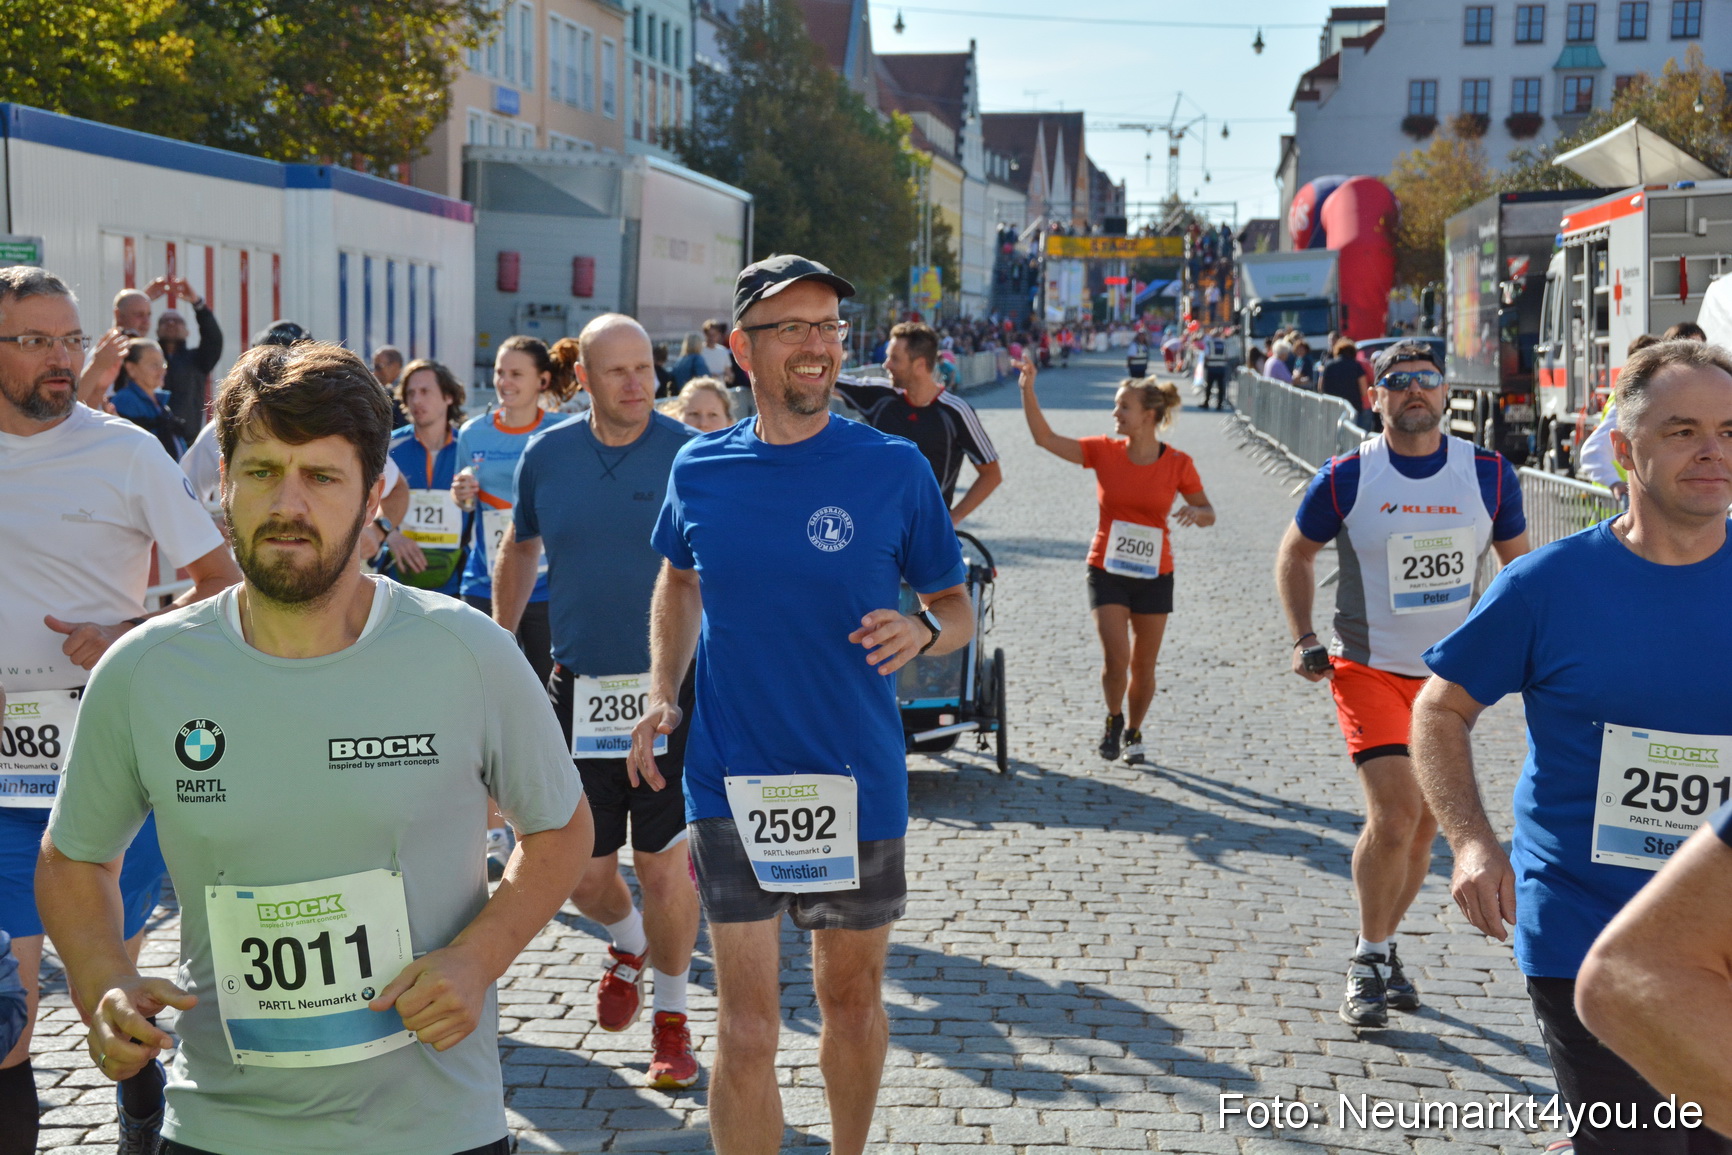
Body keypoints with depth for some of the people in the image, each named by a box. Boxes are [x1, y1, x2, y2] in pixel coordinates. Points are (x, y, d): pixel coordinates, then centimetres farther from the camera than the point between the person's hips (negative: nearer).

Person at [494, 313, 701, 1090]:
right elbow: (520, 548, 19)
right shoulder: (546, 456, 3)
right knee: (582, 871, 8)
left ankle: (670, 1016, 20)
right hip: (578, 689, 3)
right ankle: (627, 945, 42)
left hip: (670, 686, -3)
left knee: (665, 865, 0)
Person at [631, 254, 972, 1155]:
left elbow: (957, 608, 2)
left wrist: (922, 628, -21)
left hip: (857, 782, 0)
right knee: (746, 1026, -1)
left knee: (853, 996, 17)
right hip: (732, 783, 0)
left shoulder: (895, 468, -5)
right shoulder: (700, 469, 1)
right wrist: (663, 695, 7)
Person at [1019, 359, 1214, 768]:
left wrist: (1195, 513, -22)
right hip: (1106, 570, 0)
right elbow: (1045, 438, -9)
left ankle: (1133, 733, 32)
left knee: (1143, 666, 8)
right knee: (1115, 658, -13)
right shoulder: (1104, 452, -4)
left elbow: (1208, 513, 2)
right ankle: (1114, 721, 16)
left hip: (1154, 573, 0)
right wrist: (1028, 391, -19)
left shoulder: (1178, 464, -6)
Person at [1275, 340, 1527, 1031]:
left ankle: (1381, 948, 30)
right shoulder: (1346, 478, -9)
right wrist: (1303, 639, -2)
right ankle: (1368, 961, 3)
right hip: (1368, 669, -3)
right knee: (1394, 814, -15)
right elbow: (1295, 553, 7)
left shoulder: (1489, 474, -4)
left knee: (1424, 826, 10)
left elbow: (1519, 563, 11)